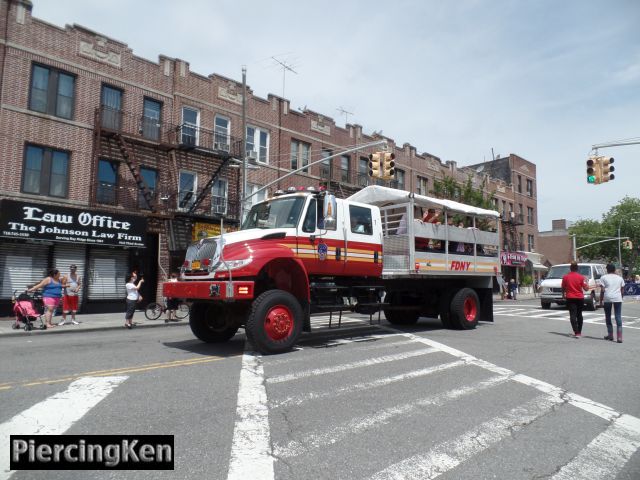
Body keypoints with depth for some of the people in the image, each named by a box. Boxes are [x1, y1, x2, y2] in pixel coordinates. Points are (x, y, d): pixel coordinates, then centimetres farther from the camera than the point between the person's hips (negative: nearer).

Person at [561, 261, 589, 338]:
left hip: (570, 298, -2)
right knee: (579, 315, 16)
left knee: (573, 315, -3)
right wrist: (586, 281, 13)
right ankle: (579, 332, 25)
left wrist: (563, 294, 24)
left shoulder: (565, 277, -4)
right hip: (580, 298, 2)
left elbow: (563, 288, 5)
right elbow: (586, 288, -4)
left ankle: (576, 333, -15)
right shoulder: (581, 277, -5)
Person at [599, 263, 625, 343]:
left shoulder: (603, 277, 3)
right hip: (618, 298, 2)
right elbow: (622, 290, 13)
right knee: (618, 317, 0)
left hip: (607, 298, -2)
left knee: (608, 317, 12)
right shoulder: (619, 278, 13)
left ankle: (610, 335, 17)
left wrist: (601, 300, 3)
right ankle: (619, 337, -7)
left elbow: (602, 290, -3)